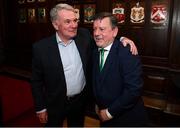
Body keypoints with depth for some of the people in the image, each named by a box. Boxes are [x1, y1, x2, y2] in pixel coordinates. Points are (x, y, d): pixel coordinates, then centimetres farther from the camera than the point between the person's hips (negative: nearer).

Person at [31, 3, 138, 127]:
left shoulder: (84, 36, -10)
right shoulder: (41, 47, -17)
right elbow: (36, 81, -8)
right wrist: (41, 108, -5)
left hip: (81, 100, 3)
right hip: (55, 104, -2)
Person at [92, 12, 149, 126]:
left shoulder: (127, 52, -22)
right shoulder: (95, 52, -1)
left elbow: (134, 89, -26)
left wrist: (110, 112, -19)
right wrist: (98, 104, 4)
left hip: (128, 118, -5)